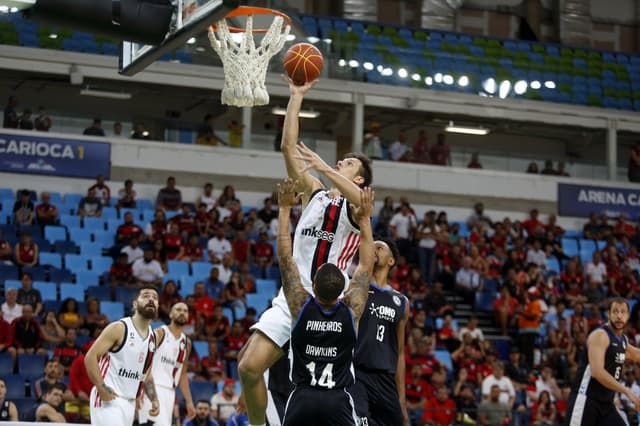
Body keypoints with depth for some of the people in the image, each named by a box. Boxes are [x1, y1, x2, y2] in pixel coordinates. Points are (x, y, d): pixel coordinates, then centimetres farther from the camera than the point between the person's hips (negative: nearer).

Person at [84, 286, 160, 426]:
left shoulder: (153, 338, 12)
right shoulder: (119, 328, -11)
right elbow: (90, 357, -14)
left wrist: (154, 399, 10)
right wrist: (102, 389, -20)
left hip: (129, 403, 8)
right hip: (108, 399, -8)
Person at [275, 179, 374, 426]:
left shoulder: (300, 305, -2)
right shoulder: (352, 310, -1)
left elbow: (285, 258, 2)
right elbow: (366, 266, 9)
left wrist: (285, 208, 6)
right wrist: (364, 219, 14)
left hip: (302, 398, 1)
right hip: (338, 401, 0)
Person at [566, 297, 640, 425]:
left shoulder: (623, 339, 14)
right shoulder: (600, 335, -14)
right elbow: (597, 371, -27)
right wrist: (628, 392, -30)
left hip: (606, 404, 8)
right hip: (585, 399, -8)